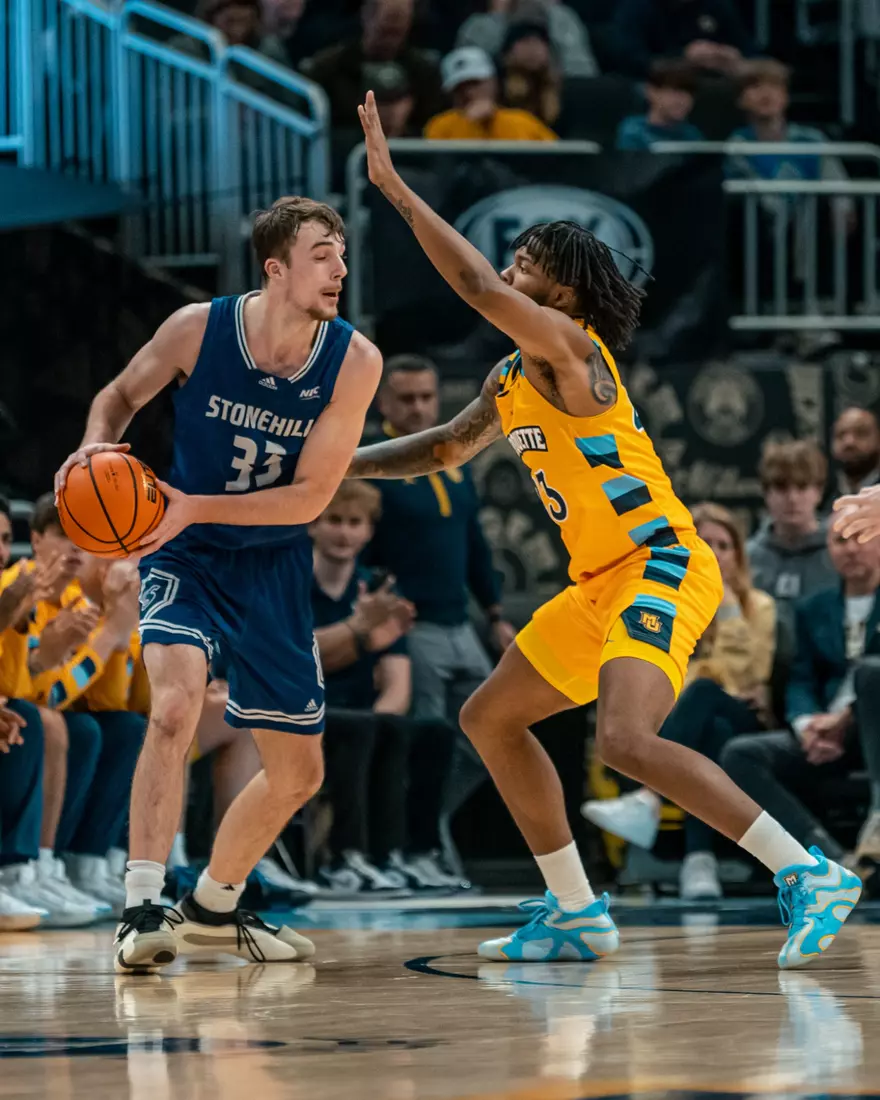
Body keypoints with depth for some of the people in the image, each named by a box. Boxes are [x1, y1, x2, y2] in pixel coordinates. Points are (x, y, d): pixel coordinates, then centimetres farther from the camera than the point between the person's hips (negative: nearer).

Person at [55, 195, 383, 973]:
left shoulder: (354, 361, -15)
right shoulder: (199, 329, -16)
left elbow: (311, 497, -16)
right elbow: (122, 394, 4)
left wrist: (195, 506, -27)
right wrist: (98, 446, -19)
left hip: (274, 566, 3)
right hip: (185, 555, -3)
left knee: (298, 772, 10)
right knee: (177, 704, -31)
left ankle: (213, 908, 34)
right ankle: (142, 911, -30)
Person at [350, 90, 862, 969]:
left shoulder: (567, 346, -12)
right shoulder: (512, 381, 16)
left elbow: (479, 287, -27)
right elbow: (445, 448, 33)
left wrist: (394, 187, -25)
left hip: (661, 569, -11)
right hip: (601, 586, 11)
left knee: (626, 740, -29)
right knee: (488, 718, 16)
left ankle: (809, 874, -24)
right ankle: (576, 915, 20)